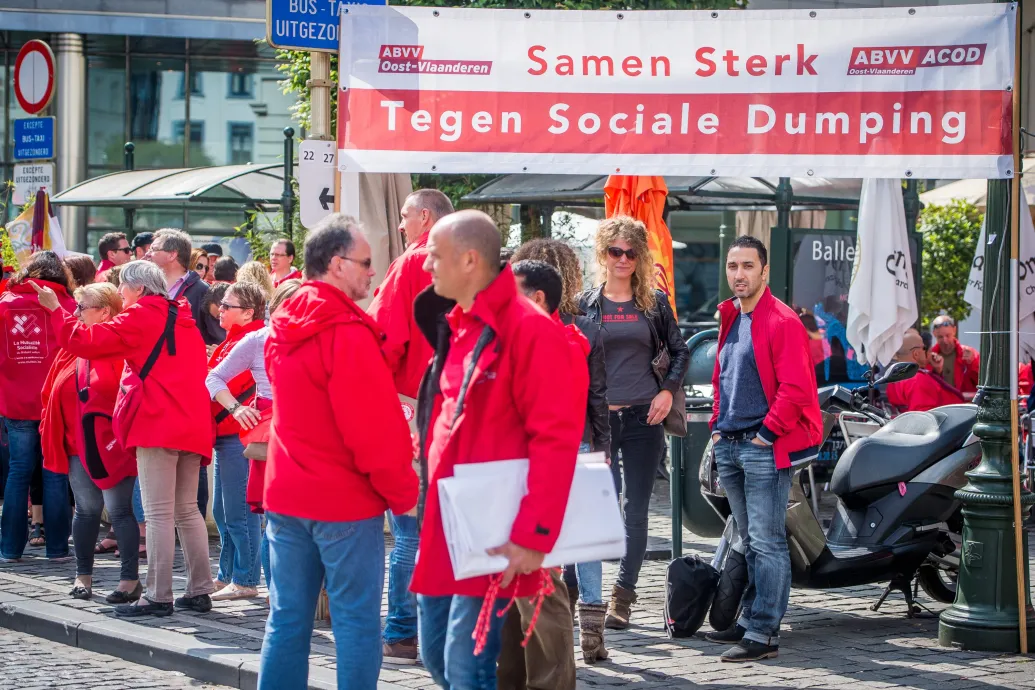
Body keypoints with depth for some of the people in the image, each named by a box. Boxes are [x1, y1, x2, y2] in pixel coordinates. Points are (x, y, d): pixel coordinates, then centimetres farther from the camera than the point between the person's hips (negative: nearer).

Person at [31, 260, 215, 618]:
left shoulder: (142, 317, -4)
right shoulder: (184, 318, 19)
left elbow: (88, 341, -10)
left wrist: (55, 309, 1)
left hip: (158, 424, -8)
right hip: (192, 425, 8)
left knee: (159, 513, -7)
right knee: (187, 510, 12)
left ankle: (158, 596, -7)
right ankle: (199, 591, 12)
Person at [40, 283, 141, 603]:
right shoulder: (73, 346, 10)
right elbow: (53, 394, 13)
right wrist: (49, 431, 7)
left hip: (111, 445, -6)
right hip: (78, 445, 6)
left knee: (119, 510, -3)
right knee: (86, 510, 13)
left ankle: (130, 579, 3)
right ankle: (83, 576, 21)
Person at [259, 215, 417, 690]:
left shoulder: (283, 327, 9)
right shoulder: (347, 332, -17)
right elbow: (373, 427, -19)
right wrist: (402, 491, -7)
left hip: (286, 494, 8)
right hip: (346, 501, -8)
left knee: (287, 618, 10)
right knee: (356, 620, -2)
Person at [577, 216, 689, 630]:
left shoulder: (654, 302, 7)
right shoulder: (585, 304, 4)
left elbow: (679, 351, 15)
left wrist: (668, 391, 2)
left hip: (643, 418, 1)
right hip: (599, 420, -1)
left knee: (636, 510, 2)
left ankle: (623, 595, 11)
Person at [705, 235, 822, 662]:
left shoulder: (782, 322, -11)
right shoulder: (730, 319, 16)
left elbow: (796, 388, -18)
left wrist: (766, 433, -16)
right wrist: (718, 426, 15)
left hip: (764, 448, -9)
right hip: (730, 446, 9)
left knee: (766, 543, -8)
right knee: (750, 542, 16)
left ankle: (763, 634, -9)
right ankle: (750, 619, 23)